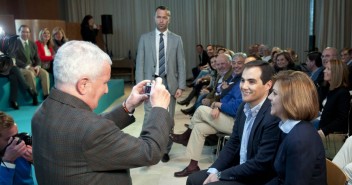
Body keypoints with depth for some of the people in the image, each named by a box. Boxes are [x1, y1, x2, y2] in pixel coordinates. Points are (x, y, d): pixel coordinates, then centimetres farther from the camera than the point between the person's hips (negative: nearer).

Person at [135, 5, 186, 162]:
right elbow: (140, 63, 2)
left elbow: (181, 64, 3)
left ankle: (165, 150, 22)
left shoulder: (176, 39, 6)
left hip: (169, 83, 1)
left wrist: (181, 86, -4)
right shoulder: (145, 38, 5)